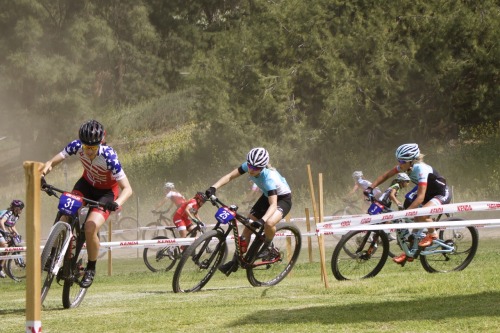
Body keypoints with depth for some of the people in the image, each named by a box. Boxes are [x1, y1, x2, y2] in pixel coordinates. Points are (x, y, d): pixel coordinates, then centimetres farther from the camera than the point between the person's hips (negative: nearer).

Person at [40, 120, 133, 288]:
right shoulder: (76, 146, -23)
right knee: (64, 213, -20)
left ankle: (91, 269, 0)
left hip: (107, 191, -4)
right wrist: (44, 169, -41)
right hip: (87, 184, 4)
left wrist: (117, 203, -53)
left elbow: (127, 188, -34)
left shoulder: (109, 157, -35)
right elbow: (53, 161, -18)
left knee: (91, 227, -24)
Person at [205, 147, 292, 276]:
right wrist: (213, 188, -33)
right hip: (267, 195, 7)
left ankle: (268, 246, -3)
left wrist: (262, 220, -59)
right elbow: (230, 176, -17)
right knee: (248, 226, -1)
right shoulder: (248, 166, -21)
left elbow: (273, 204, -44)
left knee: (269, 223, -34)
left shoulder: (269, 177, -38)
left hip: (283, 199, -7)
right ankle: (235, 261, 10)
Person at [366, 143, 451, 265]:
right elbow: (386, 175, 0)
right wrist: (370, 188, -12)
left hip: (442, 195, -8)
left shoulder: (421, 169, -33)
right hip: (429, 193, 8)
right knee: (415, 219, 2)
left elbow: (420, 197, -38)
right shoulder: (406, 166, -10)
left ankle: (432, 234, -5)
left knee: (421, 214, -32)